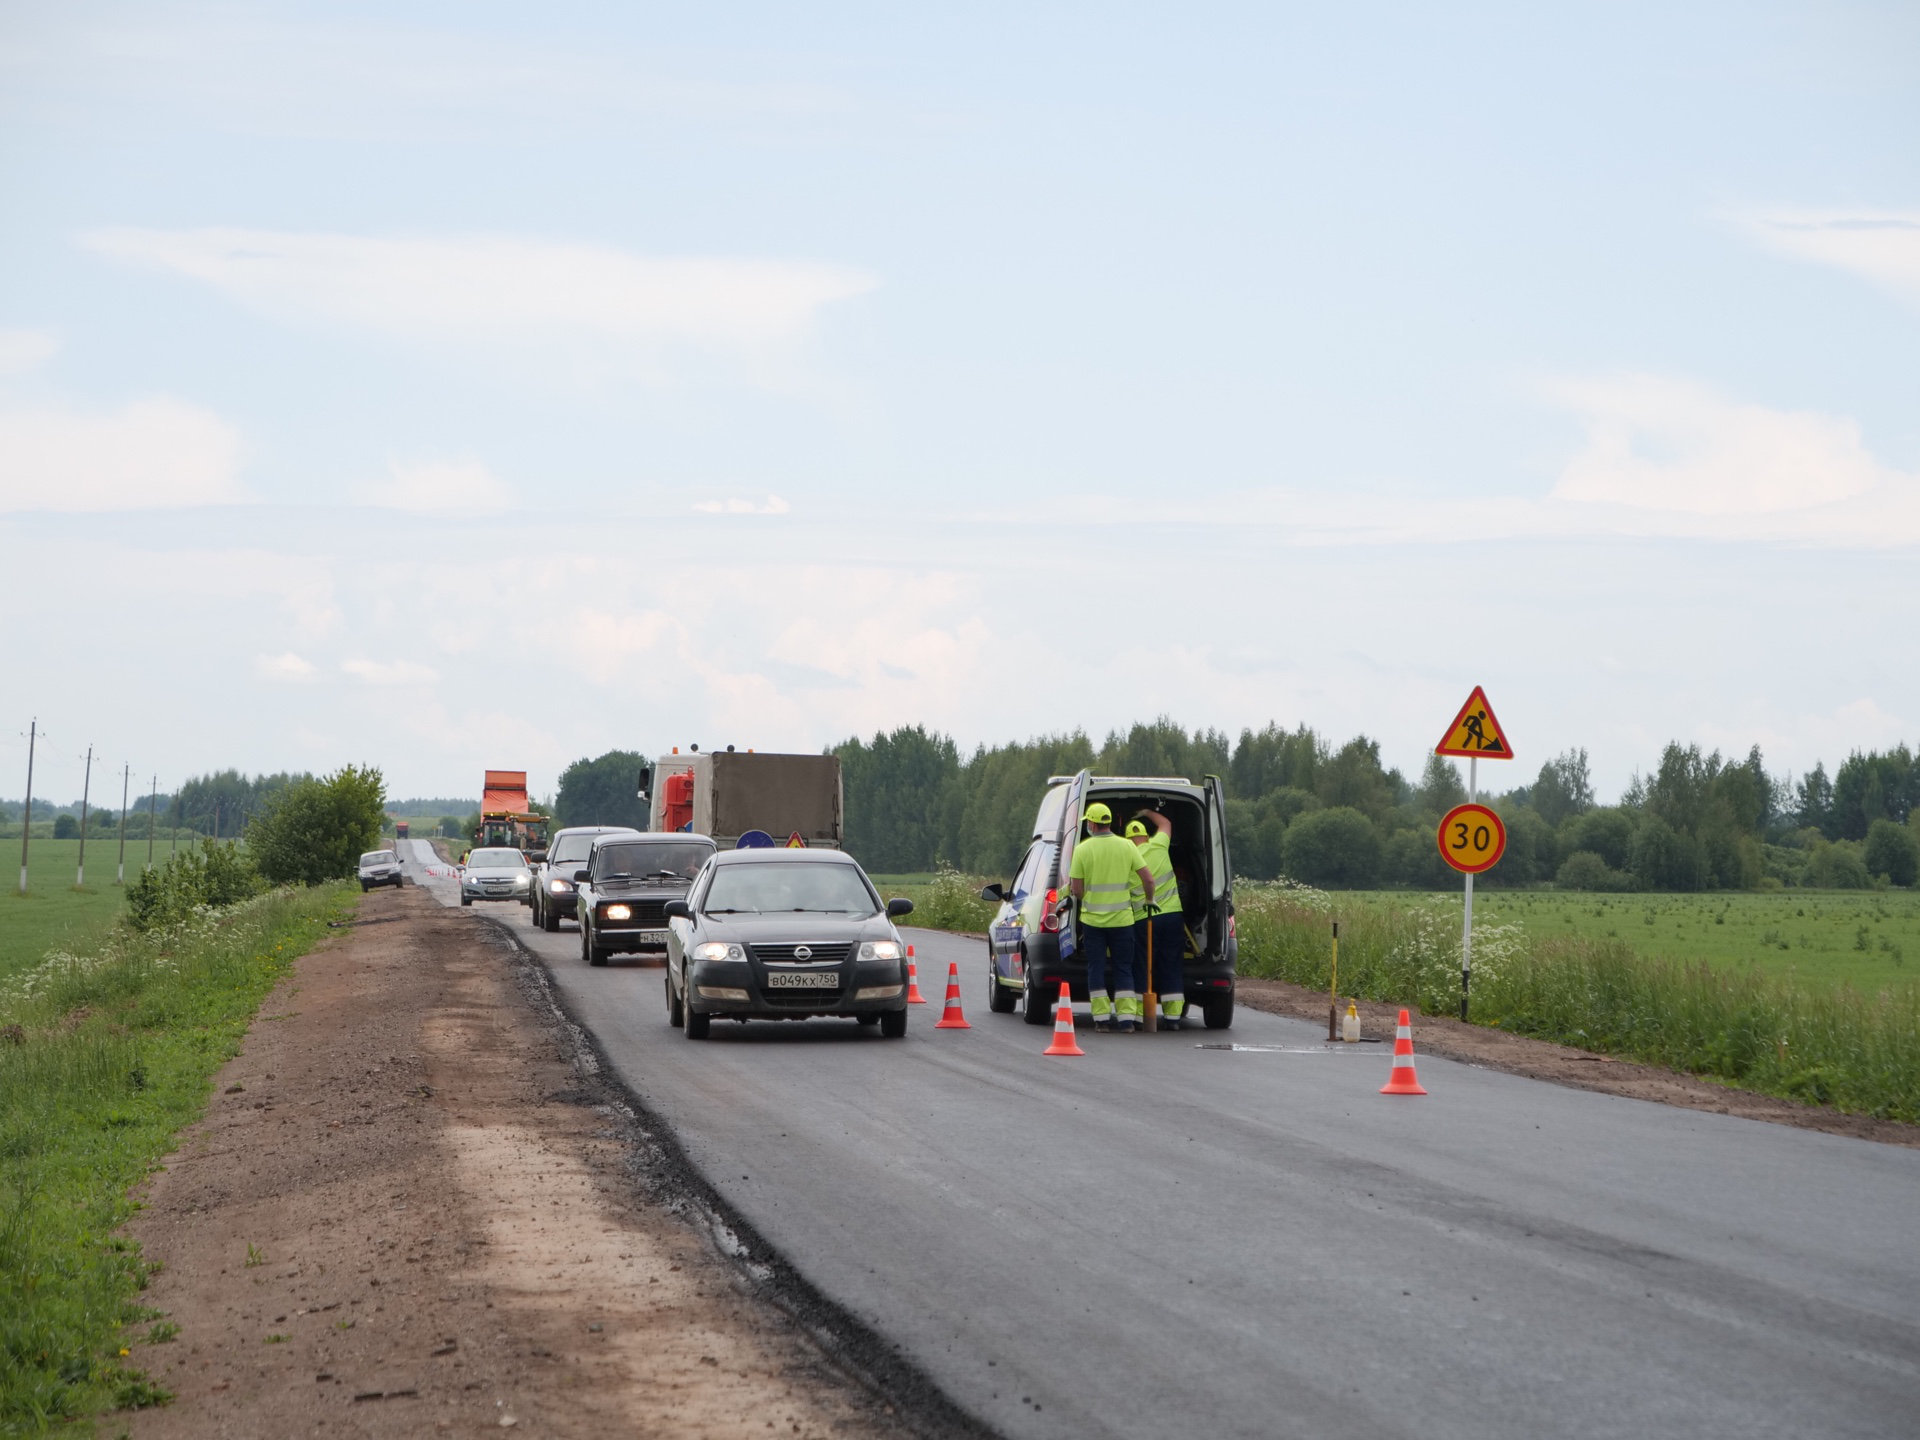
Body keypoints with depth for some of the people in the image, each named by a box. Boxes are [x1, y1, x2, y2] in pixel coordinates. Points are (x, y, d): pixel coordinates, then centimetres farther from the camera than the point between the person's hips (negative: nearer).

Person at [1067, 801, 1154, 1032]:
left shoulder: (1082, 849, -6)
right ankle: (1126, 1017, 0)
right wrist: (1149, 900, 16)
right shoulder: (1127, 846, -2)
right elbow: (1148, 879, -2)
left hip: (1092, 918, -1)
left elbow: (1076, 890, -5)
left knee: (1096, 968, 7)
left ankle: (1102, 1017, 4)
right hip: (1121, 918, 1)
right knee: (1123, 969, 8)